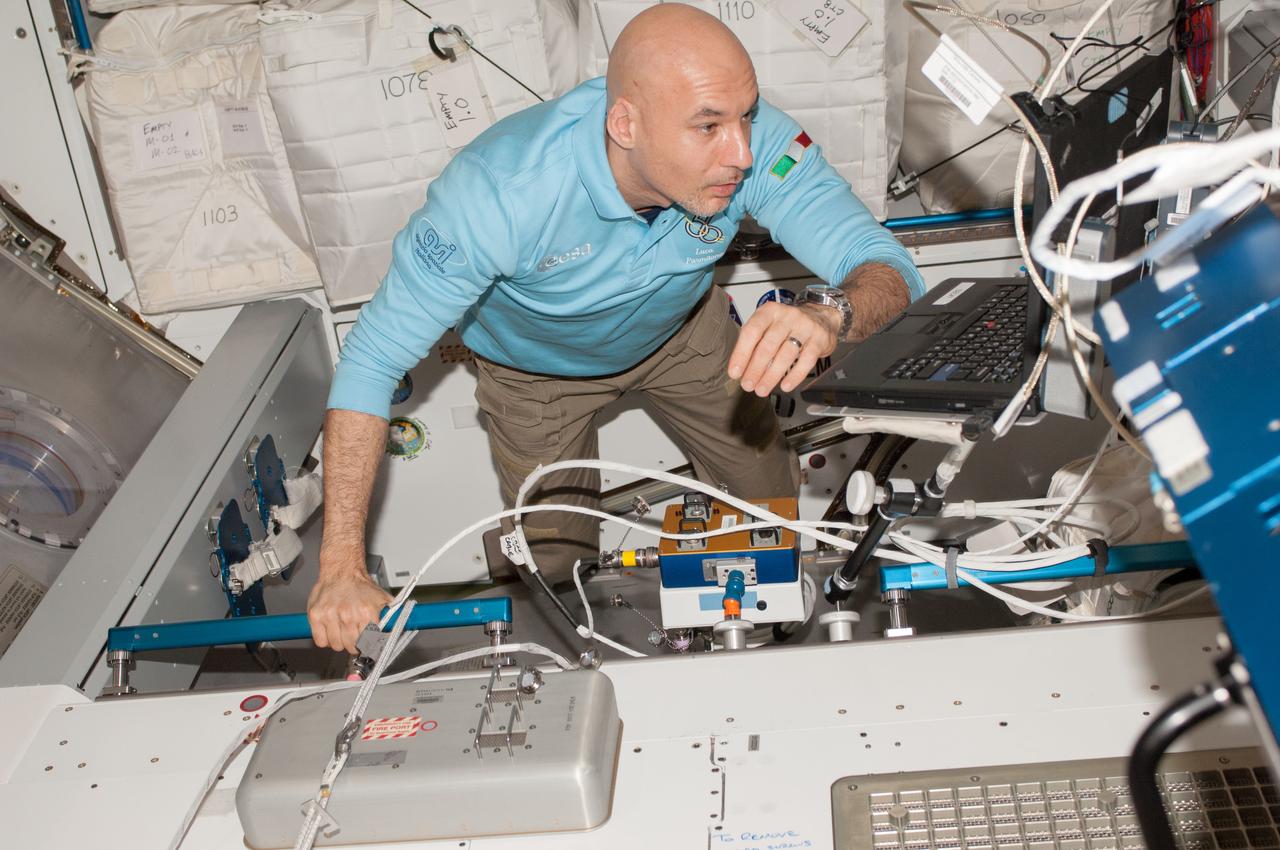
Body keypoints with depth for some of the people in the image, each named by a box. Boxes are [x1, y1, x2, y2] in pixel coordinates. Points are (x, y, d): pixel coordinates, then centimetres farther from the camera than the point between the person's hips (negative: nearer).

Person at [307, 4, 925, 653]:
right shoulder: (500, 189, -43)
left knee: (773, 503, 7)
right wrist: (342, 566, -41)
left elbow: (887, 268, -35)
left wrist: (830, 315, -61)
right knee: (557, 572, 5)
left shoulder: (754, 139, -35)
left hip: (680, 327, 3)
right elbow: (371, 361, -37)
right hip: (539, 366, -2)